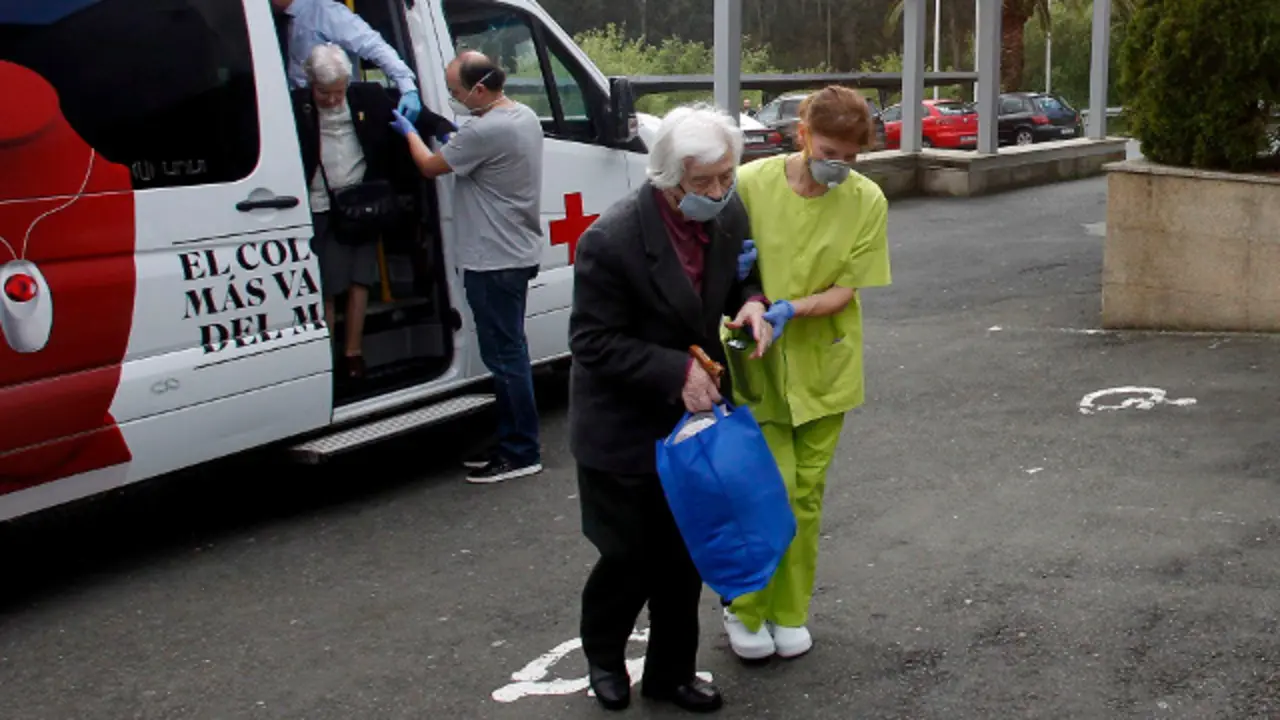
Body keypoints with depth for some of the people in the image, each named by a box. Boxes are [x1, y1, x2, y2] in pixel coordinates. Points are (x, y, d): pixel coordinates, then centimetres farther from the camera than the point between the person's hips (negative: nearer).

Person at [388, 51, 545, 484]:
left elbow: (430, 167, -10)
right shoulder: (525, 117, 8)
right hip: (517, 254, 10)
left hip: (493, 262, -10)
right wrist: (454, 141, 9)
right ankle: (512, 441, 25)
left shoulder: (485, 131, -23)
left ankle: (522, 453, 4)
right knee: (509, 353, 16)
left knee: (504, 355, -3)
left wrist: (408, 131, 7)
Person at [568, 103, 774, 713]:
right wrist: (676, 372, -26)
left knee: (684, 556, 14)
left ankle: (671, 672, 33)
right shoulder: (611, 240, -24)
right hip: (626, 429, -5)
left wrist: (750, 302, -11)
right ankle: (603, 655, 37)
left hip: (694, 414, 5)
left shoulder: (730, 215, -6)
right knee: (629, 555, 7)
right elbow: (593, 342, -19)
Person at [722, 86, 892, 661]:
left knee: (806, 493, 10)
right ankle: (745, 611, 16)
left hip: (823, 366, 2)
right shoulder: (752, 184, -12)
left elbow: (846, 289, -8)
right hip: (757, 362, -2)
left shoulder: (866, 201, -8)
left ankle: (789, 612, 27)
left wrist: (790, 310, -25)